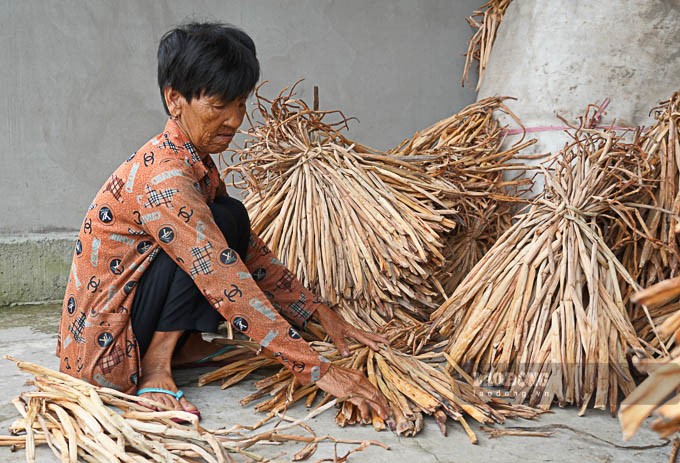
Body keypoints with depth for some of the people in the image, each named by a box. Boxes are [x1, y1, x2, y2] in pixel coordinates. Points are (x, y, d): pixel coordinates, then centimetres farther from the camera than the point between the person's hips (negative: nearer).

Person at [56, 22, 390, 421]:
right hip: (103, 352, -9)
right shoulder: (165, 177, -25)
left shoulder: (197, 162, 6)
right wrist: (319, 370, -30)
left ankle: (177, 346, 4)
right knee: (226, 222, -18)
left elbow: (252, 252, 9)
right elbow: (229, 287, -30)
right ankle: (156, 370, -15)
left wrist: (322, 313, 1)